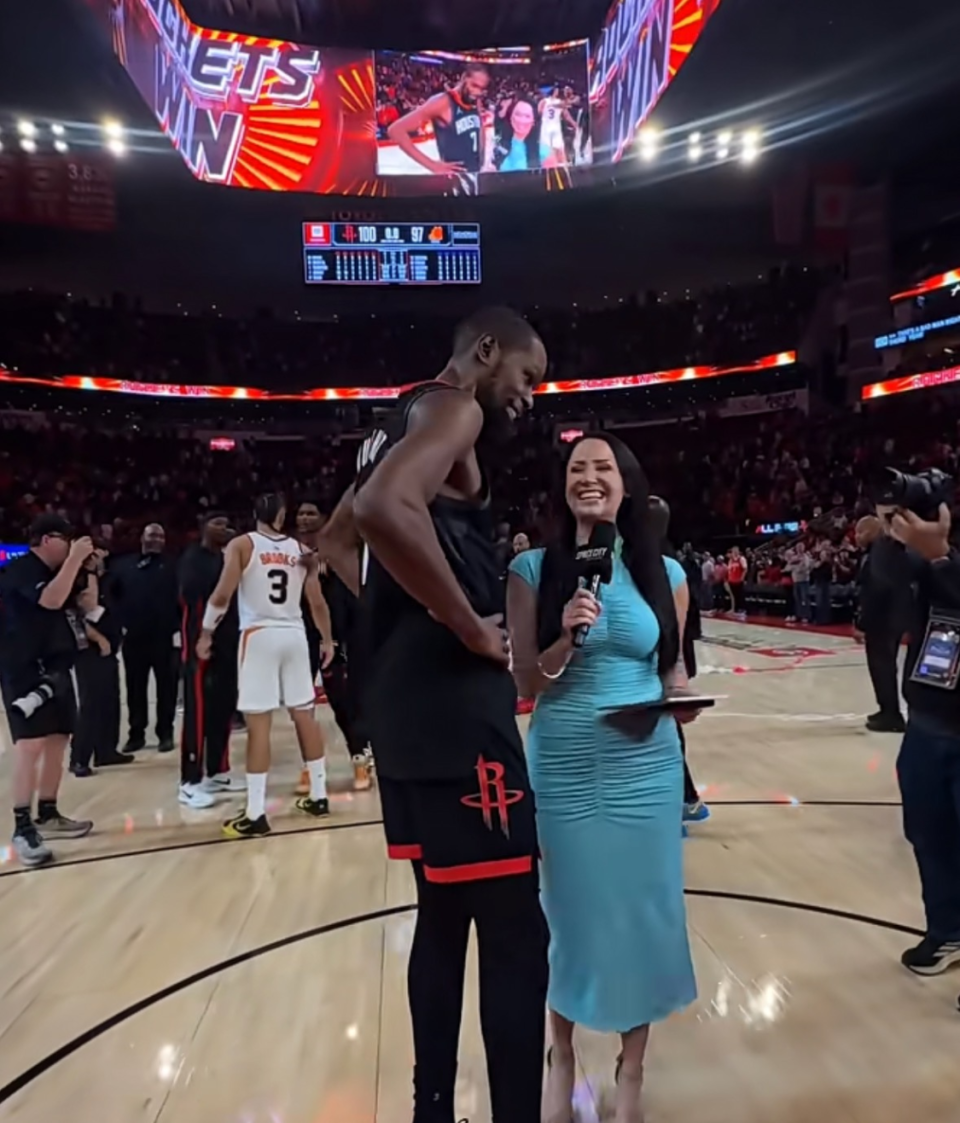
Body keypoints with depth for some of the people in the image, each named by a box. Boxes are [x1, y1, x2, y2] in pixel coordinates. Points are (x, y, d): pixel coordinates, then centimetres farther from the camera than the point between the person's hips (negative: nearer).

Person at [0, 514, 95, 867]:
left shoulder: (53, 571, 17)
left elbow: (67, 610, 28)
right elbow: (51, 600, -28)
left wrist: (85, 604, 8)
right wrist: (75, 560, -23)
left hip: (55, 669, 10)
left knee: (57, 741, 13)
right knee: (31, 745, -15)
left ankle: (48, 814, 25)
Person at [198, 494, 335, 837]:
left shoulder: (241, 545, -1)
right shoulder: (301, 550, 9)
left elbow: (222, 595, -10)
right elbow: (318, 603, 10)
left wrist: (206, 634, 3)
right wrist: (328, 641, 22)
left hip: (259, 634, -3)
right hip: (294, 634, 4)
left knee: (258, 722, -3)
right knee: (305, 716, 12)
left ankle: (255, 814, -1)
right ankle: (318, 796, 21)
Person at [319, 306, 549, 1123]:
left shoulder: (404, 418, 21)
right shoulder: (454, 409, -9)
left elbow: (339, 539, 28)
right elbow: (386, 510, -30)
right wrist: (473, 628, -19)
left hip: (405, 701, 10)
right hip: (453, 704, -10)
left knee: (443, 919, 19)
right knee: (515, 935, 0)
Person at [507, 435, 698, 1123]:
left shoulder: (665, 574, 0)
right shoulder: (535, 569, -5)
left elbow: (673, 670, 10)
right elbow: (526, 683, -4)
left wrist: (681, 699, -12)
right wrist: (567, 639, -22)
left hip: (646, 770, 2)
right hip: (562, 770, -1)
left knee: (644, 911, 12)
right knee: (567, 911, 13)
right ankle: (562, 1056, 41)